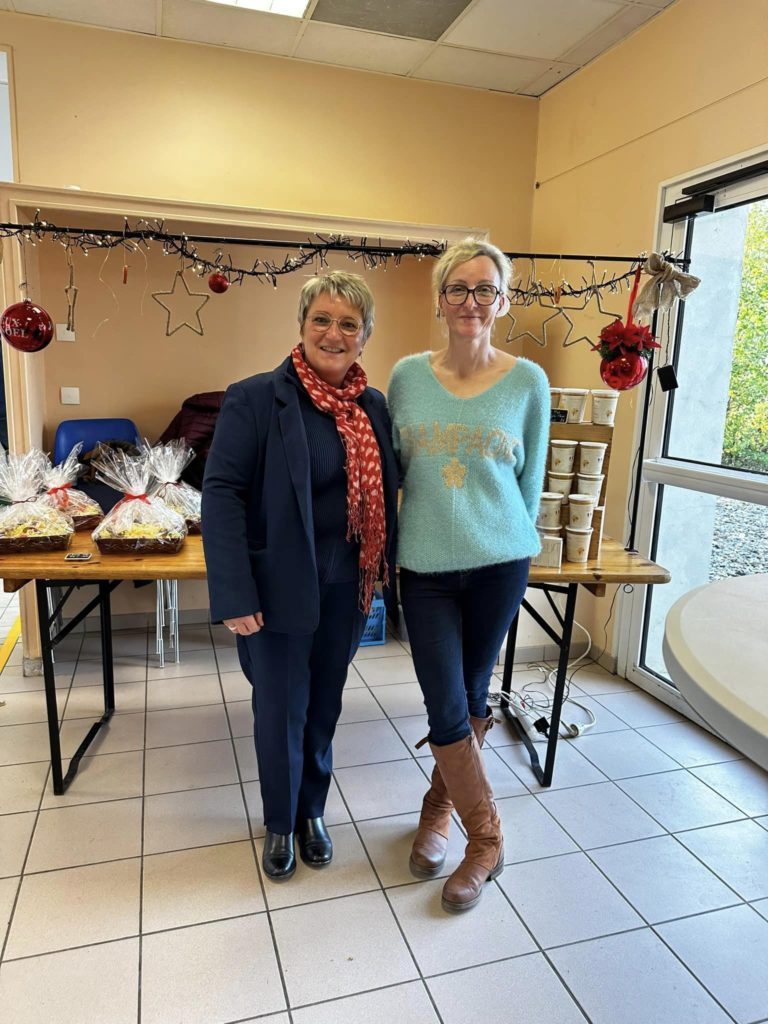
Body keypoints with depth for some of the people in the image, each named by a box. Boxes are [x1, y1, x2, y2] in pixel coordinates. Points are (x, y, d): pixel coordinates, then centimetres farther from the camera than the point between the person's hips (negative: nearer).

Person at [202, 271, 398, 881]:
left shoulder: (374, 407, 3)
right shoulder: (256, 399, -12)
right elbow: (222, 494, -16)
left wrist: (388, 566, 2)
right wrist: (235, 596, -21)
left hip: (347, 586, 4)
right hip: (280, 586, -4)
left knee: (325, 705, 19)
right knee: (280, 711, 11)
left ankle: (312, 812, 43)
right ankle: (279, 824, 38)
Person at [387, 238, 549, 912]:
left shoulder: (528, 382, -2)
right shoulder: (407, 375, 1)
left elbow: (531, 478, 7)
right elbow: (390, 469, 9)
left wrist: (507, 541, 12)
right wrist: (385, 541, 8)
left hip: (499, 564, 0)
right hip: (425, 566, 1)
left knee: (472, 697, 13)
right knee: (446, 707, 1)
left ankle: (440, 806, 39)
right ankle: (486, 837, 25)